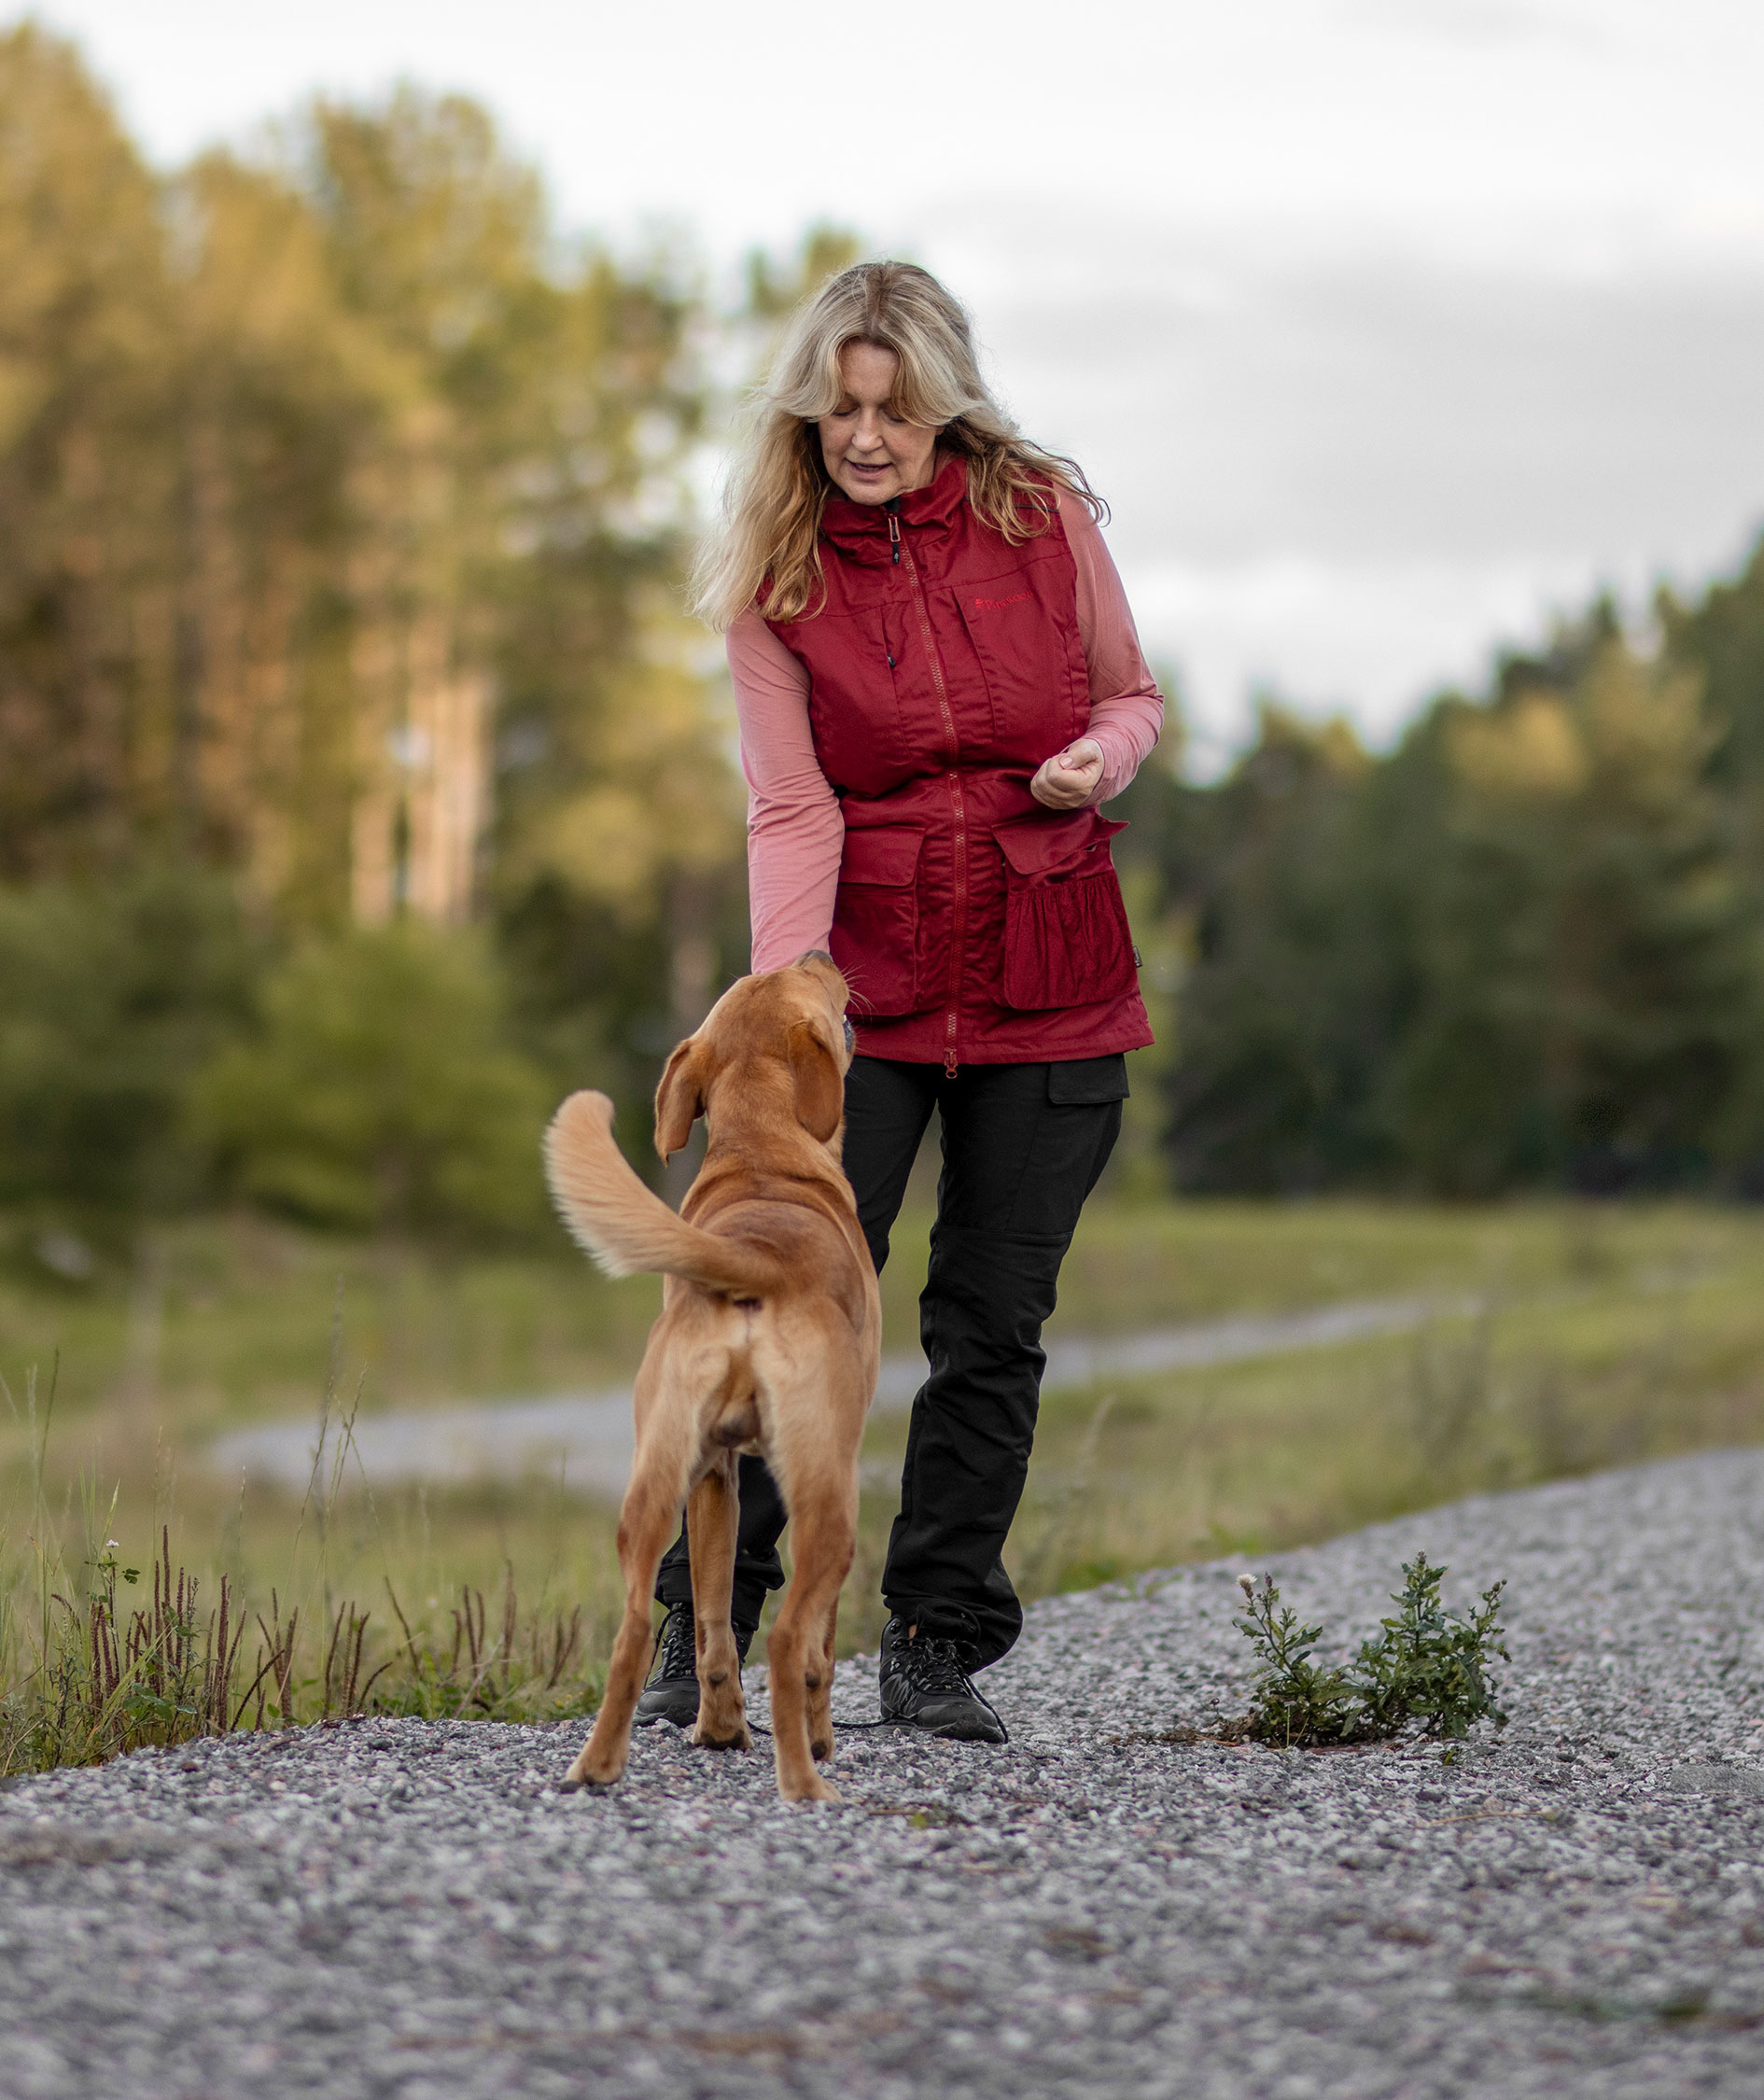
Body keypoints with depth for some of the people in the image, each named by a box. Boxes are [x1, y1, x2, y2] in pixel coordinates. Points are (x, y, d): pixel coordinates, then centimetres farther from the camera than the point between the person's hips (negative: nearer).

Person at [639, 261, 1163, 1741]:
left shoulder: (1045, 516, 0)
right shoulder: (771, 576, -3)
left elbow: (1131, 691, 13)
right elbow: (791, 811, -9)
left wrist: (1105, 754, -11)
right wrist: (781, 999, -22)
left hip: (1049, 991, 1)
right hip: (867, 983, -1)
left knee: (994, 1324, 4)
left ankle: (938, 1648, 13)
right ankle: (704, 1632, 1)